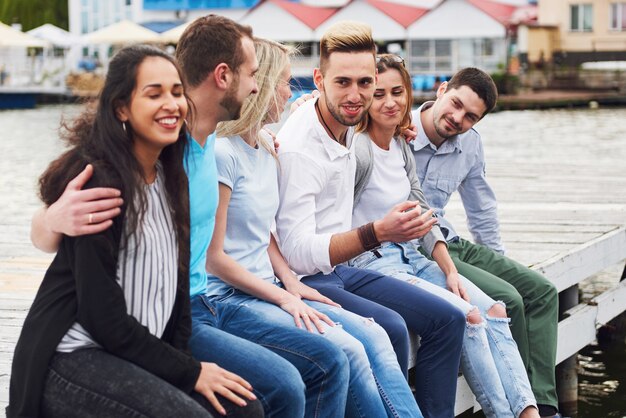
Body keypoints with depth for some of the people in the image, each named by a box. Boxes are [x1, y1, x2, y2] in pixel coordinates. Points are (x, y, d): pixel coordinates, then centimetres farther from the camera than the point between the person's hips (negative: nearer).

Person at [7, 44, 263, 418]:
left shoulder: (171, 178, 9)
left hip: (138, 350, 8)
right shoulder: (98, 182, -17)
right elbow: (102, 316, -19)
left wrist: (184, 356, -6)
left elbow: (176, 281, 9)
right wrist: (189, 372, -15)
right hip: (73, 358, -8)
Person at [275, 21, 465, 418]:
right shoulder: (297, 148, -22)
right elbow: (299, 252, -28)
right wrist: (378, 233, -38)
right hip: (306, 280, -9)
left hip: (340, 269, 9)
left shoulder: (346, 127, 4)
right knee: (390, 328, -31)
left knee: (448, 319, 4)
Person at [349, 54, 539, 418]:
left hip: (410, 257, 9)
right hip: (370, 264, -9)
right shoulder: (358, 149, -16)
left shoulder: (402, 146, 10)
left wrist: (450, 271, 4)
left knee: (494, 312, -7)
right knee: (466, 316, -22)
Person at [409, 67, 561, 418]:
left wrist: (501, 265, 23)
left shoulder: (470, 144, 7)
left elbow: (483, 211, 21)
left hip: (448, 243, 9)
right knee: (505, 299, -23)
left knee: (542, 291, 1)